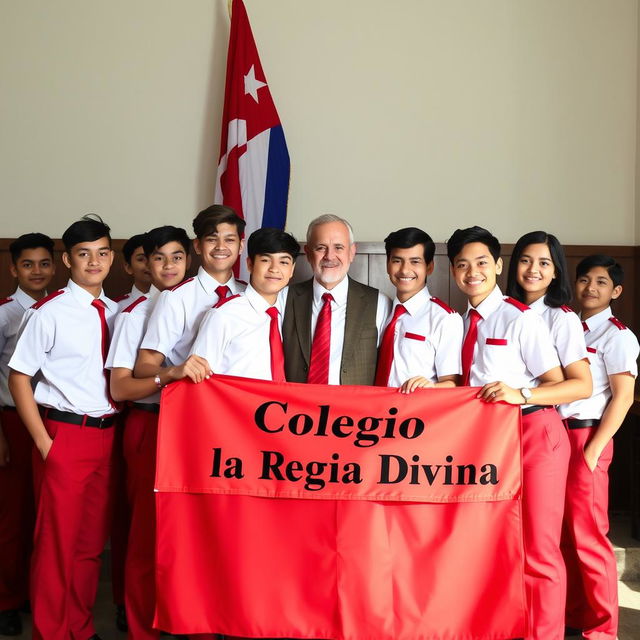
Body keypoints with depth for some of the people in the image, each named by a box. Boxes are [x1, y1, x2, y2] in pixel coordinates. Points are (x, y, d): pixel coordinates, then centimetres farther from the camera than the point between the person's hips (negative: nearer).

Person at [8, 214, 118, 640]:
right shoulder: (49, 313, -8)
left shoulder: (116, 312, 8)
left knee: (93, 540, 14)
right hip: (65, 434, -5)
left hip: (107, 434, 5)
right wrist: (43, 442, -10)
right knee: (57, 540, 3)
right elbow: (19, 378, -6)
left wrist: (120, 427, 9)